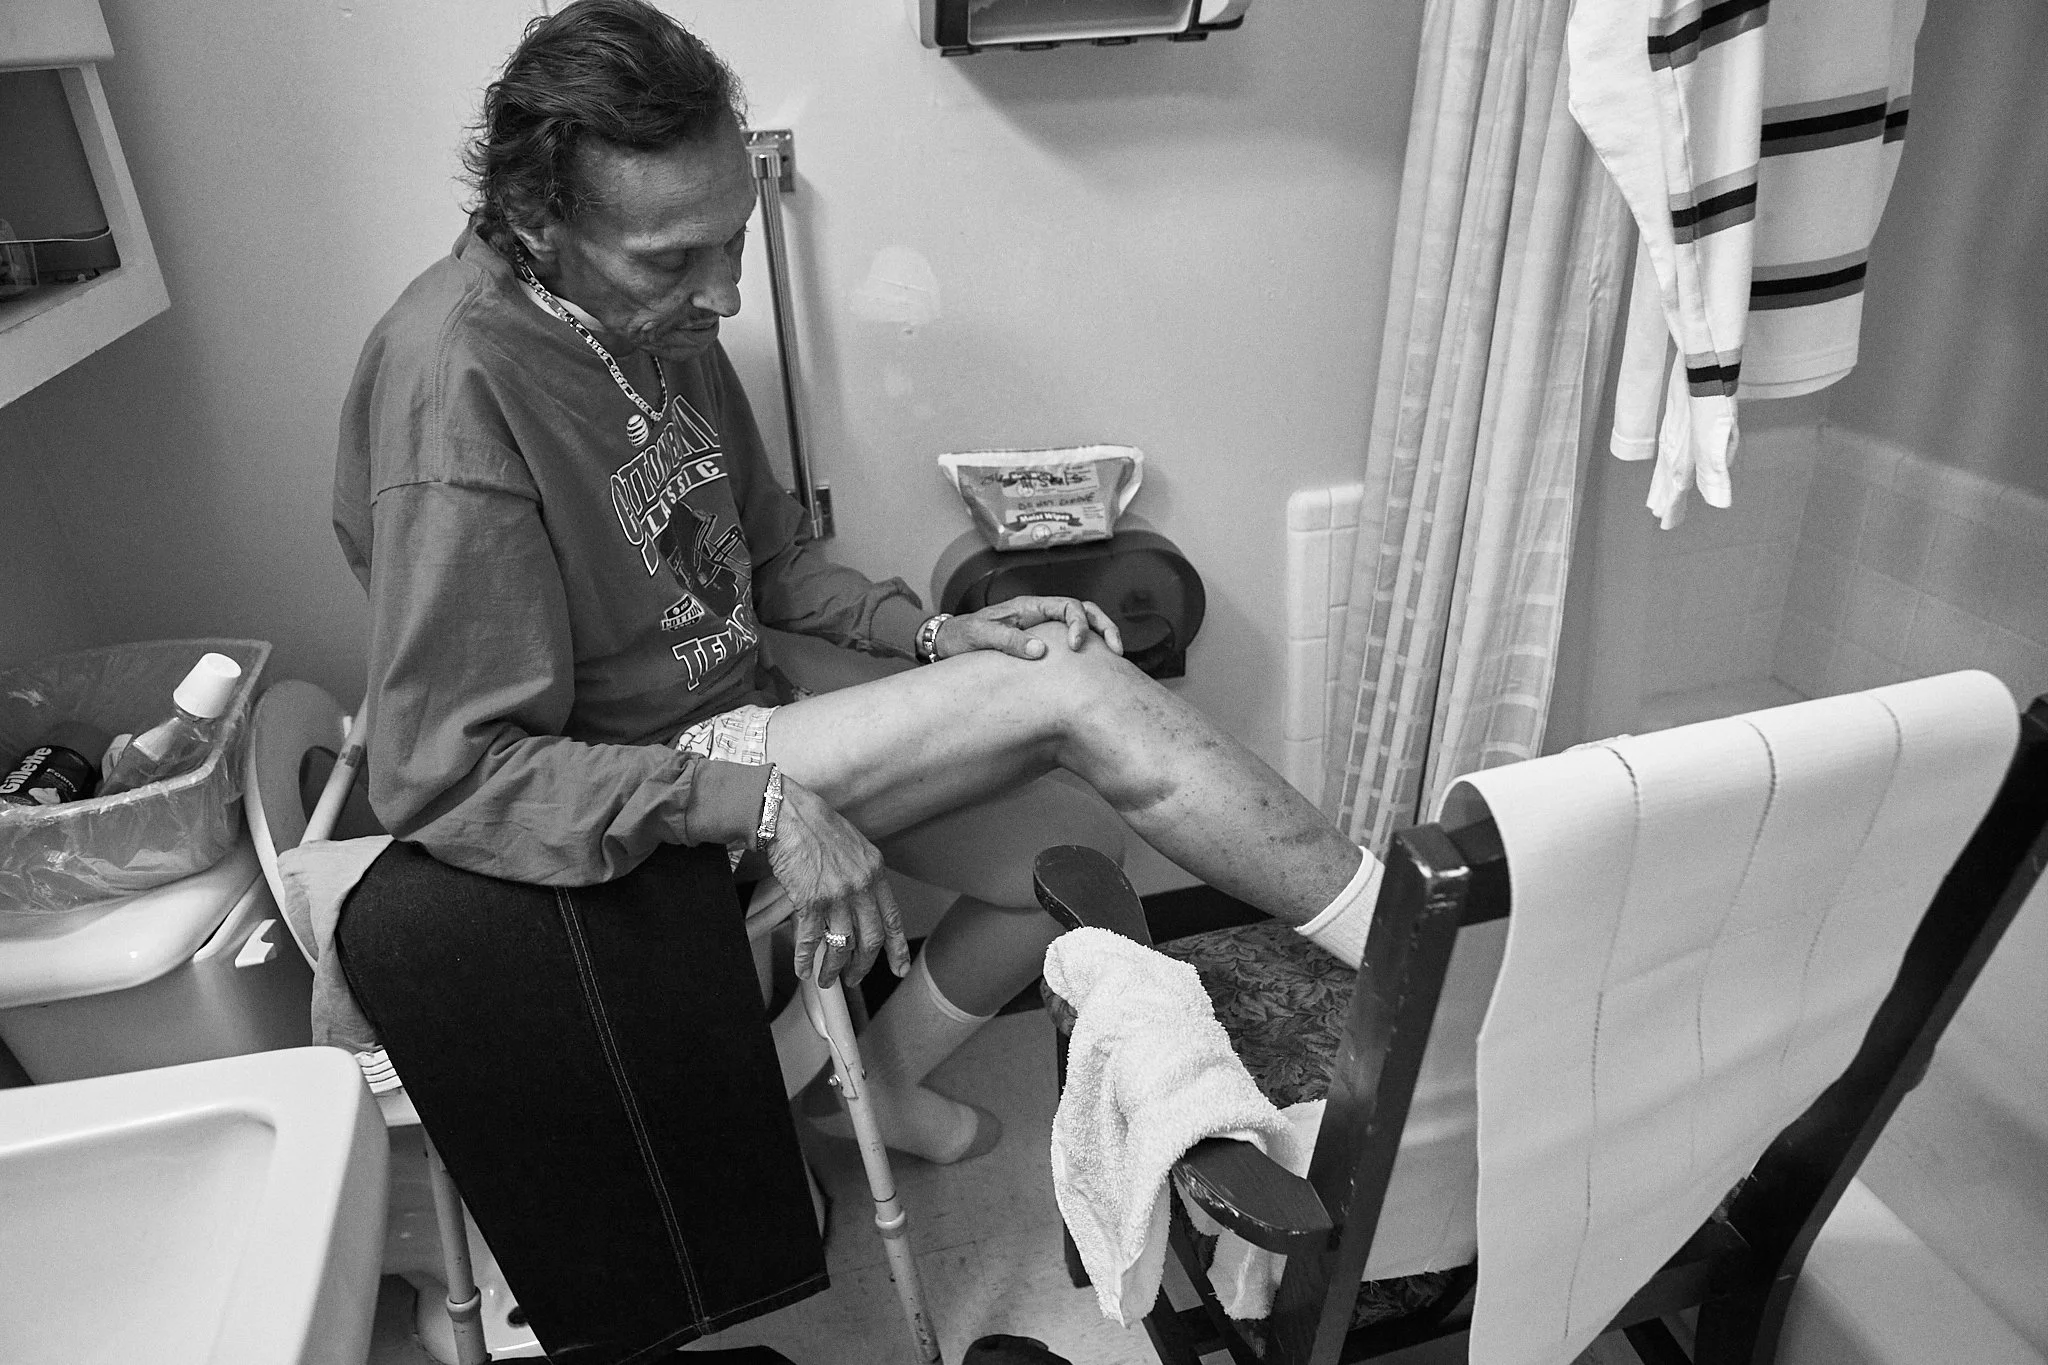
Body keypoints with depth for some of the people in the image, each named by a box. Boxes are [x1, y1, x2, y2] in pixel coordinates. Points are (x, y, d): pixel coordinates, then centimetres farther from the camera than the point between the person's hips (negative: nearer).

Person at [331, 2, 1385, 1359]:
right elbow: (444, 779, -24)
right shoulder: (457, 384, -24)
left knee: (1077, 839, 3)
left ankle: (889, 1076, 24)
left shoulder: (656, 317, 0)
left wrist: (934, 634, -5)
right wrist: (761, 806, -31)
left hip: (743, 726, 8)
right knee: (1074, 689, -19)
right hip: (645, 793, -8)